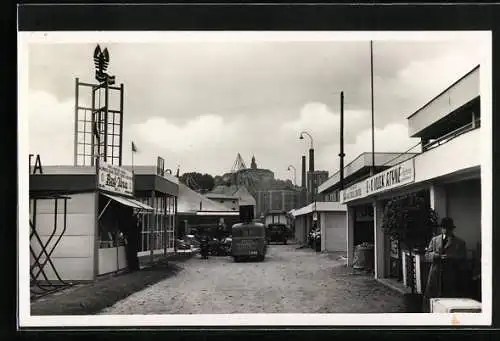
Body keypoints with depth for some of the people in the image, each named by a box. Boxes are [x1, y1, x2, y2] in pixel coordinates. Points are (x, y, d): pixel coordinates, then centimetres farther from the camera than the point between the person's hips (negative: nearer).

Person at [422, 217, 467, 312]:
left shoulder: (459, 243, 7)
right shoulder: (434, 240, 15)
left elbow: (463, 258, -1)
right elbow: (427, 255, 11)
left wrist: (450, 257, -17)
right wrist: (435, 255, -11)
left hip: (451, 276, -2)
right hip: (435, 274, 2)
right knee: (429, 297, -1)